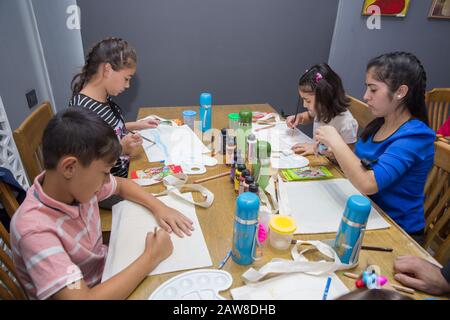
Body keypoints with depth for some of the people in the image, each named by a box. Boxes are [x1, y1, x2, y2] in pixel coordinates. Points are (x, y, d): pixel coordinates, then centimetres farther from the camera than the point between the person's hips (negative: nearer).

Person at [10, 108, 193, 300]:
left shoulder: (77, 182, -13)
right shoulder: (36, 230, -31)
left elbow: (121, 185, 5)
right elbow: (82, 298, -35)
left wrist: (158, 207, -9)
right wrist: (151, 257, -28)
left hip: (107, 268, 6)